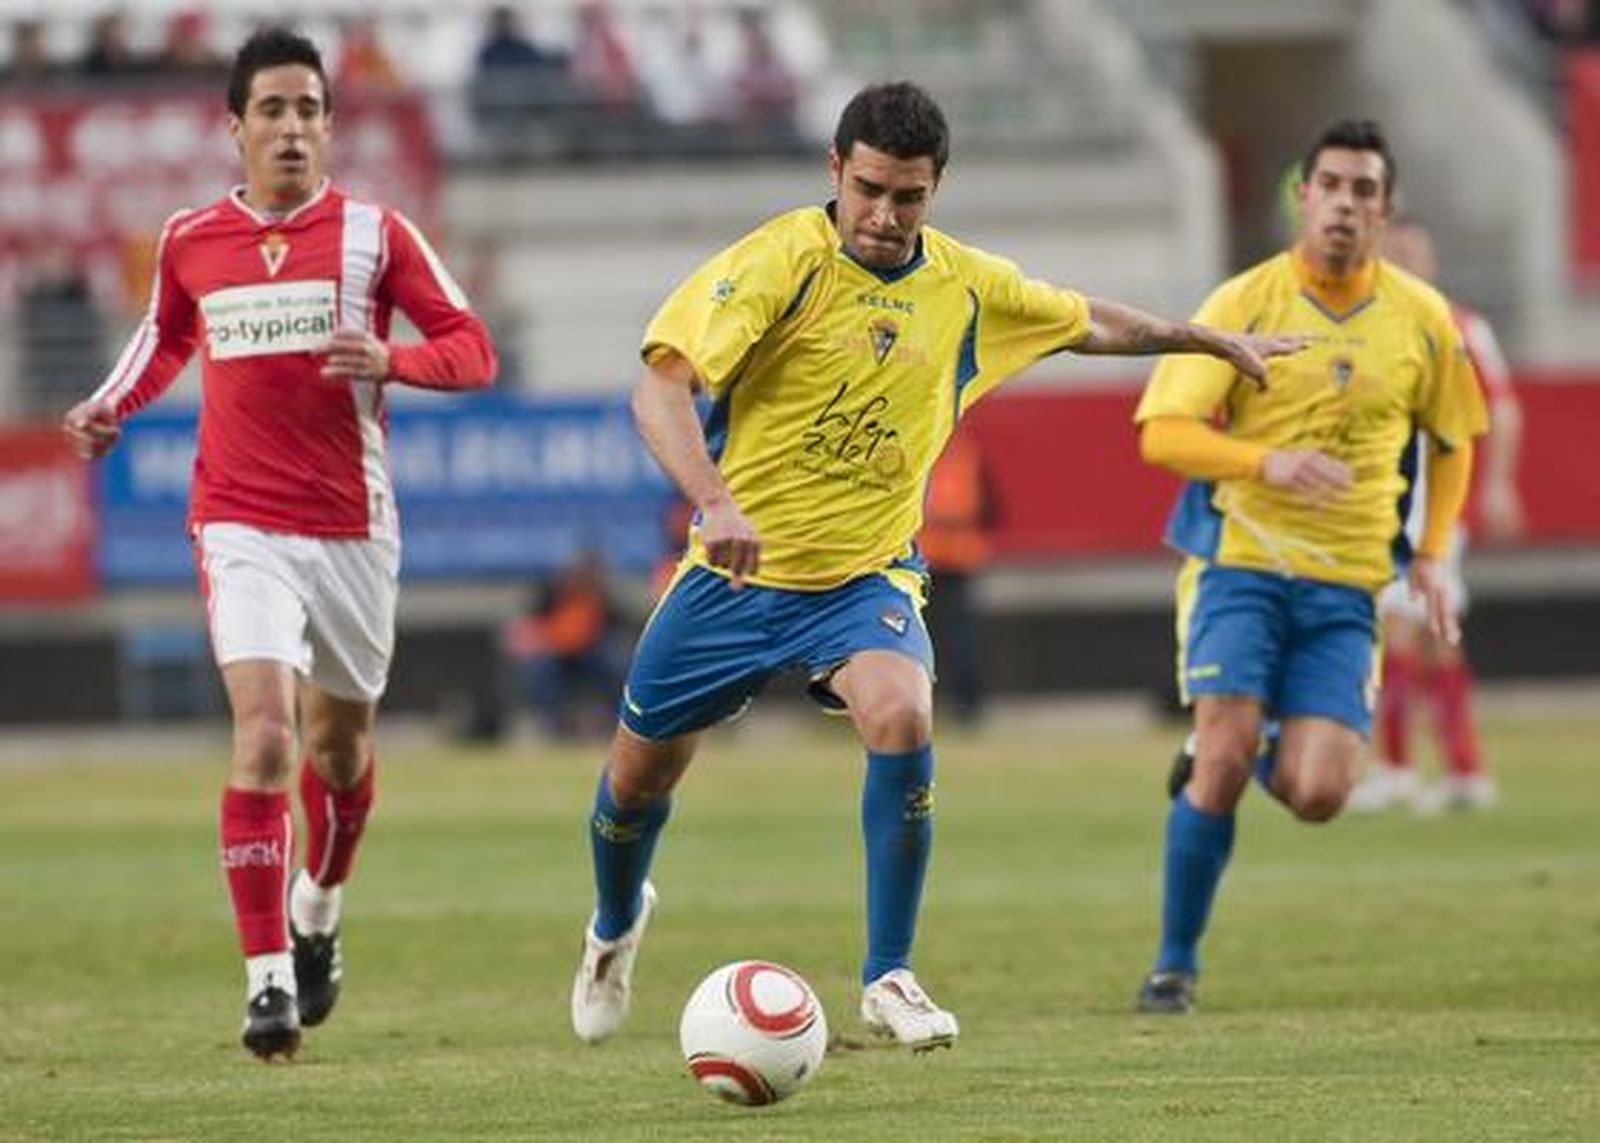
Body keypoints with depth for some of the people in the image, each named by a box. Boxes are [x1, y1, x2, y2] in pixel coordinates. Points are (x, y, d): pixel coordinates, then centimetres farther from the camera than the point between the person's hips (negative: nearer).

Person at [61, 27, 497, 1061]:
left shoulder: (373, 233, -2)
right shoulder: (190, 242, 4)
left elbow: (472, 348, -1)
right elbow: (167, 335, 24)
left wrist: (388, 362, -20)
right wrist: (113, 406, 7)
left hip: (353, 527, 1)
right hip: (242, 527, -1)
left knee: (341, 743, 15)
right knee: (265, 728, -19)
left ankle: (318, 916, 44)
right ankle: (269, 978, -18)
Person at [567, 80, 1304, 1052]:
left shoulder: (967, 286, 0)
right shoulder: (782, 260, -16)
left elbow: (1087, 322, 20)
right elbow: (661, 386, -26)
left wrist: (1219, 342, 28)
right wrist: (714, 501, -42)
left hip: (866, 575, 2)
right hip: (737, 571, -2)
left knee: (901, 719, -28)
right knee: (640, 774, 9)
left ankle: (889, 977, -14)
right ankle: (618, 922, 46)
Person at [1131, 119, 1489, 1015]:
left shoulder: (1422, 319, 4)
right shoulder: (1245, 303, -5)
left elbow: (1452, 439, 20)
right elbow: (1162, 434, -10)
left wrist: (1433, 554, 8)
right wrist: (1267, 460, -26)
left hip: (1347, 583, 2)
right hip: (1240, 561, -2)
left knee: (1317, 795, -11)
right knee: (1225, 753, -17)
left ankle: (1244, 758, 27)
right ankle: (1176, 962, 1)